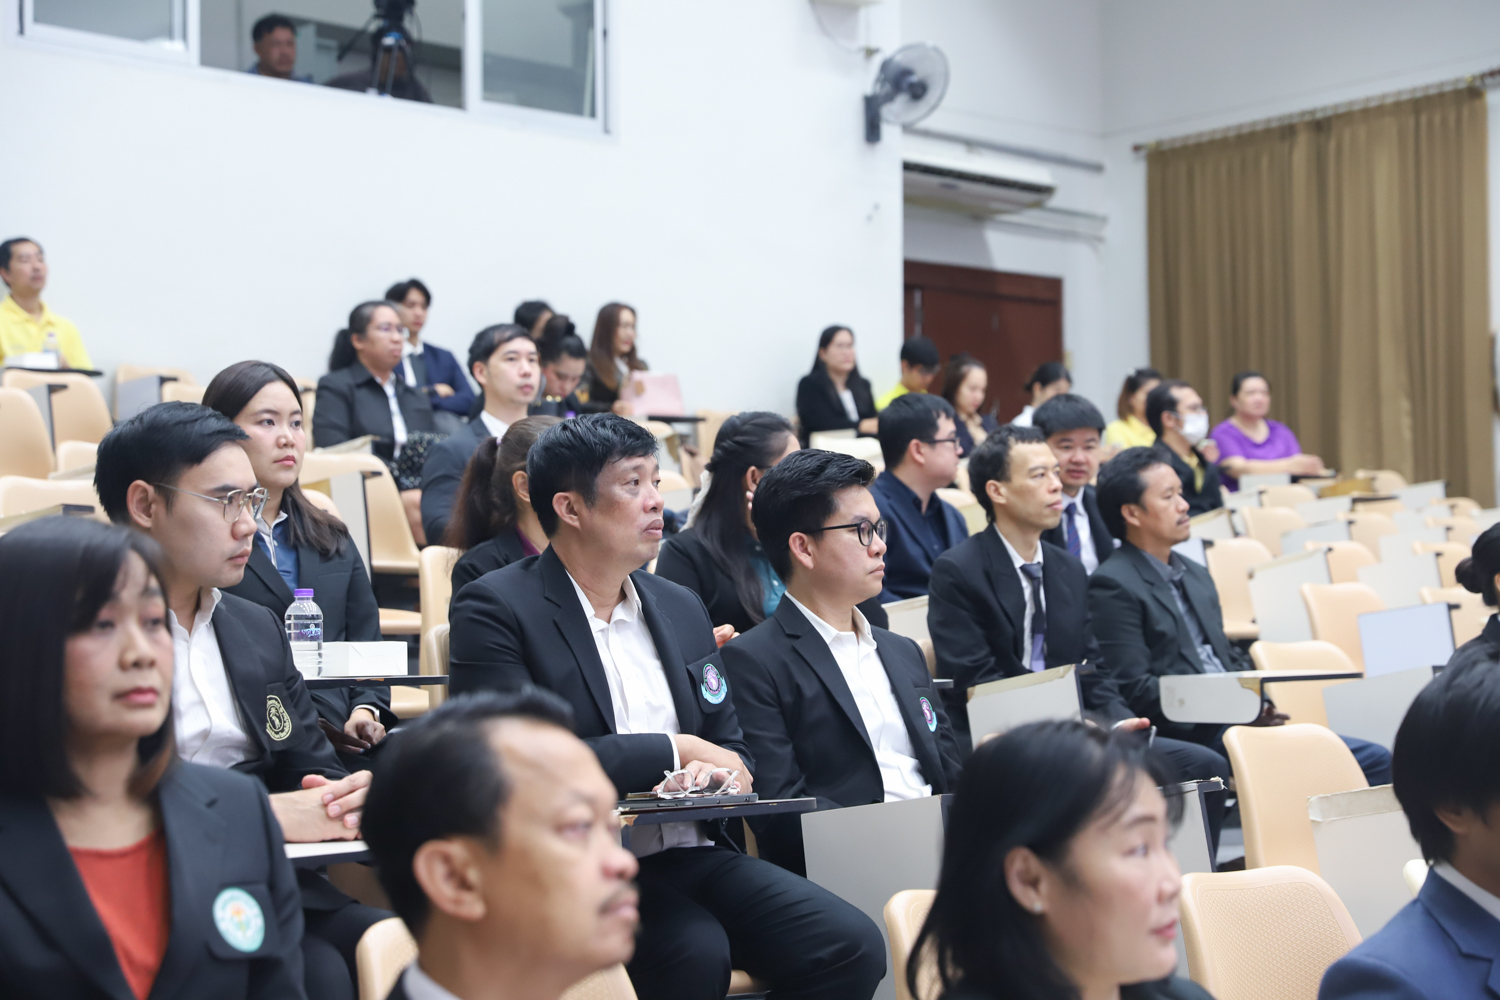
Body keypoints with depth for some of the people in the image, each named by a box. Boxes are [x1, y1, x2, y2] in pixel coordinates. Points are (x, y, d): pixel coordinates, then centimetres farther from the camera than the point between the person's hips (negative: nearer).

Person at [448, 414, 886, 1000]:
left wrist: (726, 773, -7)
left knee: (852, 946, -15)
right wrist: (678, 750, -10)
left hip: (694, 856, 6)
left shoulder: (682, 608, 16)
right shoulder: (495, 610, -5)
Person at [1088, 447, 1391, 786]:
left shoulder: (1196, 575, 21)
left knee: (1376, 760, -4)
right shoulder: (1113, 586, -7)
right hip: (1190, 736, -9)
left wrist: (1256, 702, 3)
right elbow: (1135, 689, -14)